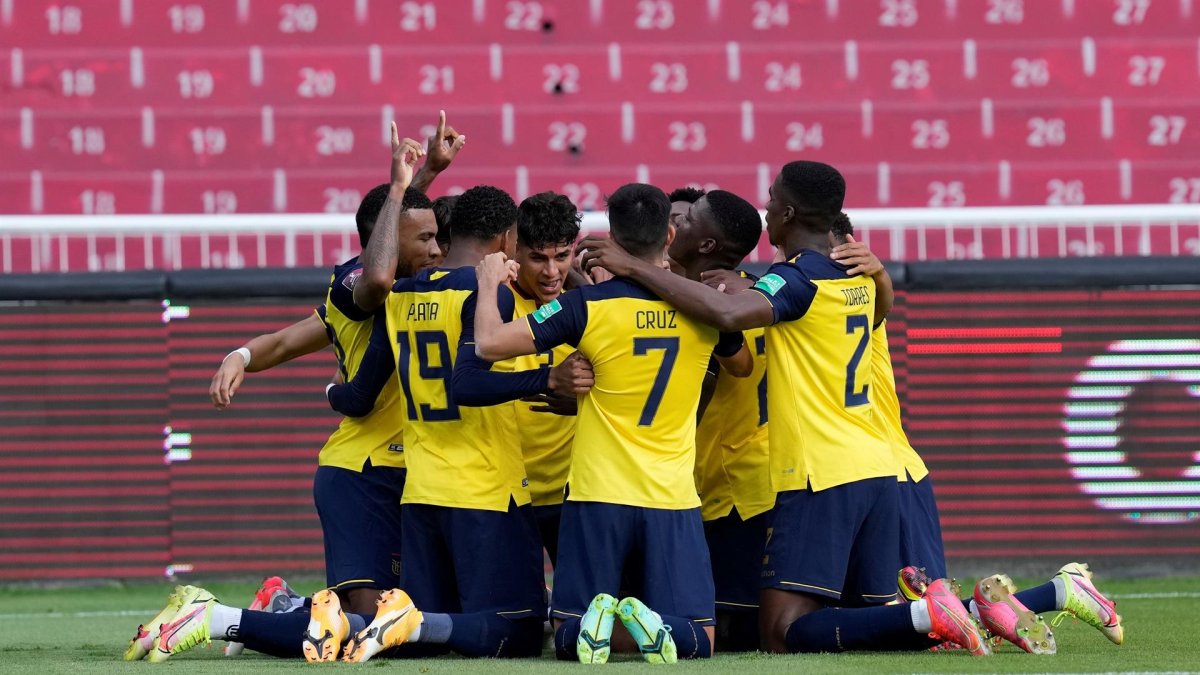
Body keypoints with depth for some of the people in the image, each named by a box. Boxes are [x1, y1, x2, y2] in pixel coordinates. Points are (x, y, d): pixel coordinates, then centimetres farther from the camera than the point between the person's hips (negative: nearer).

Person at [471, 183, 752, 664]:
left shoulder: (590, 306, -9)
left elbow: (489, 344, -10)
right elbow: (742, 366, 23)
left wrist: (489, 284, 9)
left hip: (598, 496, -1)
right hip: (673, 498, 1)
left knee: (567, 638, 8)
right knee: (698, 640, 4)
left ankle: (594, 621, -27)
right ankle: (656, 624, -29)